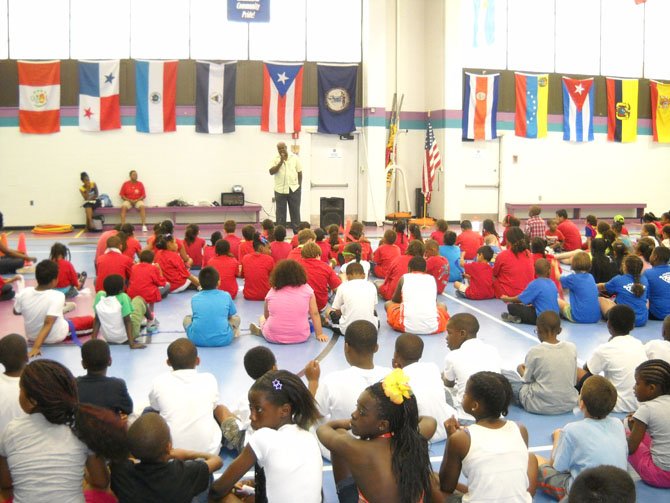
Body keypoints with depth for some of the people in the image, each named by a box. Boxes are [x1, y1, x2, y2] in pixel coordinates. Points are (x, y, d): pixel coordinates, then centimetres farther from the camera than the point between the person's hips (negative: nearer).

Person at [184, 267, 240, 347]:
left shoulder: (194, 298, 8)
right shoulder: (226, 295, 6)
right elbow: (232, 315, 21)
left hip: (197, 340, -1)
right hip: (222, 340, 1)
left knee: (187, 318, 29)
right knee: (236, 318, 27)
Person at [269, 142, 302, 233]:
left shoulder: (294, 158, 4)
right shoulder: (275, 159, 2)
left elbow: (300, 172, 8)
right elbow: (271, 172, -10)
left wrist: (299, 185, 4)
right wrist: (281, 162, -16)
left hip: (294, 189, 0)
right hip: (280, 190, 0)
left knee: (295, 211, 5)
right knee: (280, 212, 3)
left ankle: (297, 232, 11)